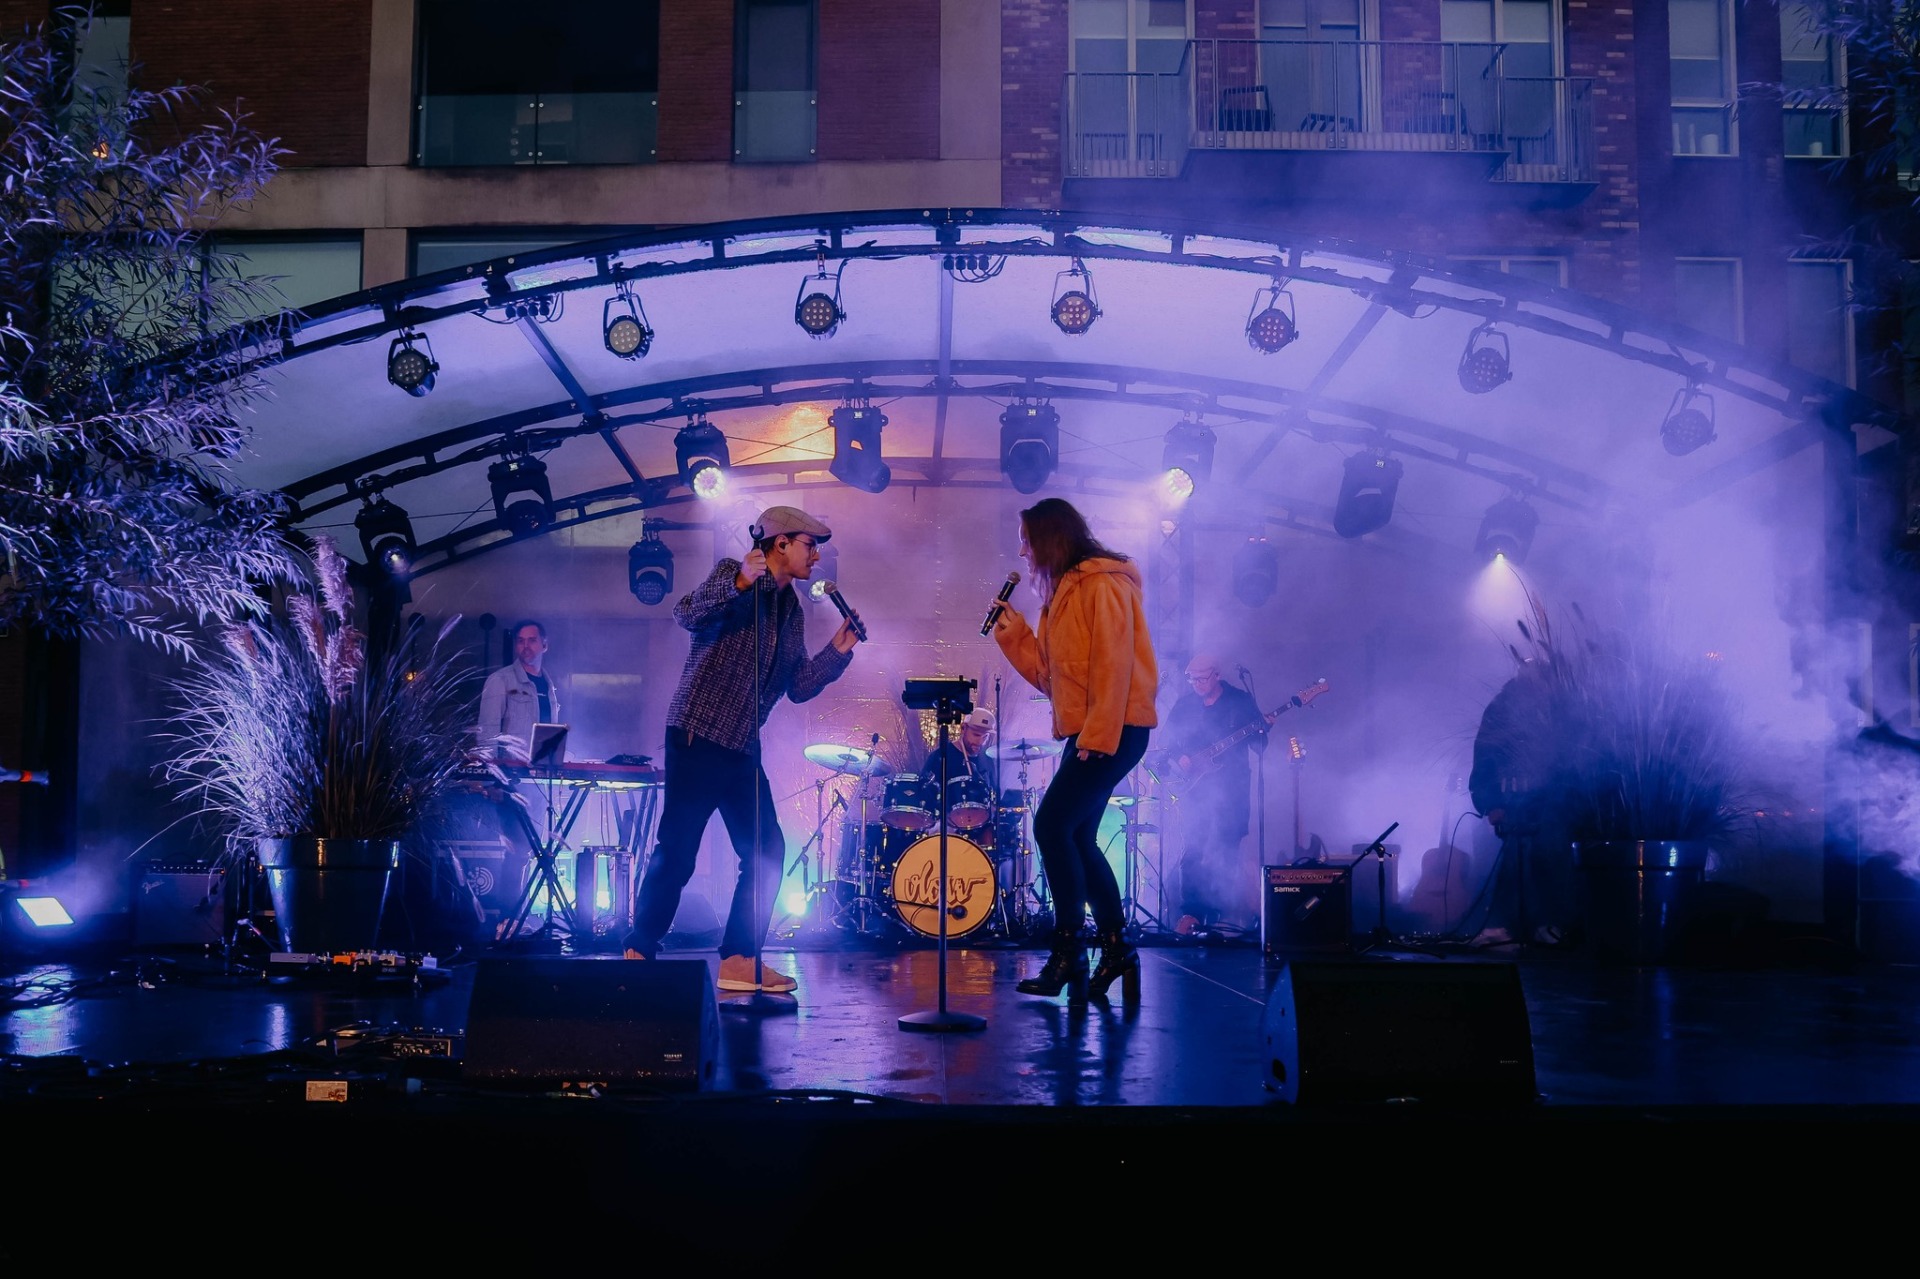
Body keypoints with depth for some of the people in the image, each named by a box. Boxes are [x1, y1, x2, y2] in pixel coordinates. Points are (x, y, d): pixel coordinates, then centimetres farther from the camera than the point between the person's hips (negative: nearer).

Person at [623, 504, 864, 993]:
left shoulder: (791, 610, 17)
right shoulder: (733, 574, -4)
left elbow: (798, 686, 17)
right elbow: (687, 613, -22)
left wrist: (837, 652, 5)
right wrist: (739, 583, -34)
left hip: (743, 748, 8)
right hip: (699, 736, -8)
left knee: (767, 852, 5)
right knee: (677, 849, -8)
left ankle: (739, 960, 11)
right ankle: (638, 953, 2)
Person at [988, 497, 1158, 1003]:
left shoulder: (1102, 583, -10)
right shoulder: (1065, 591, 20)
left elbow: (1114, 663, -18)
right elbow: (1051, 674, 18)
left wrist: (1097, 735, -23)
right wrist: (1012, 631, 10)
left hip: (1113, 730, -10)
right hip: (1086, 733, 10)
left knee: (1052, 824, -14)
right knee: (1076, 838, 8)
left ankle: (1069, 954, -9)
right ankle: (1117, 948, 14)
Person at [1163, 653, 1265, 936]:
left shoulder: (1240, 700, 1)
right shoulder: (1184, 704, 9)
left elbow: (1260, 741, 0)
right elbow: (1168, 738, 14)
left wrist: (1258, 737, -22)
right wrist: (1179, 757, -4)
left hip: (1231, 784, -2)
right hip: (1195, 783, 2)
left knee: (1224, 849, -5)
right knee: (1194, 847, -3)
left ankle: (1221, 911, 3)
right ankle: (1192, 911, 1)